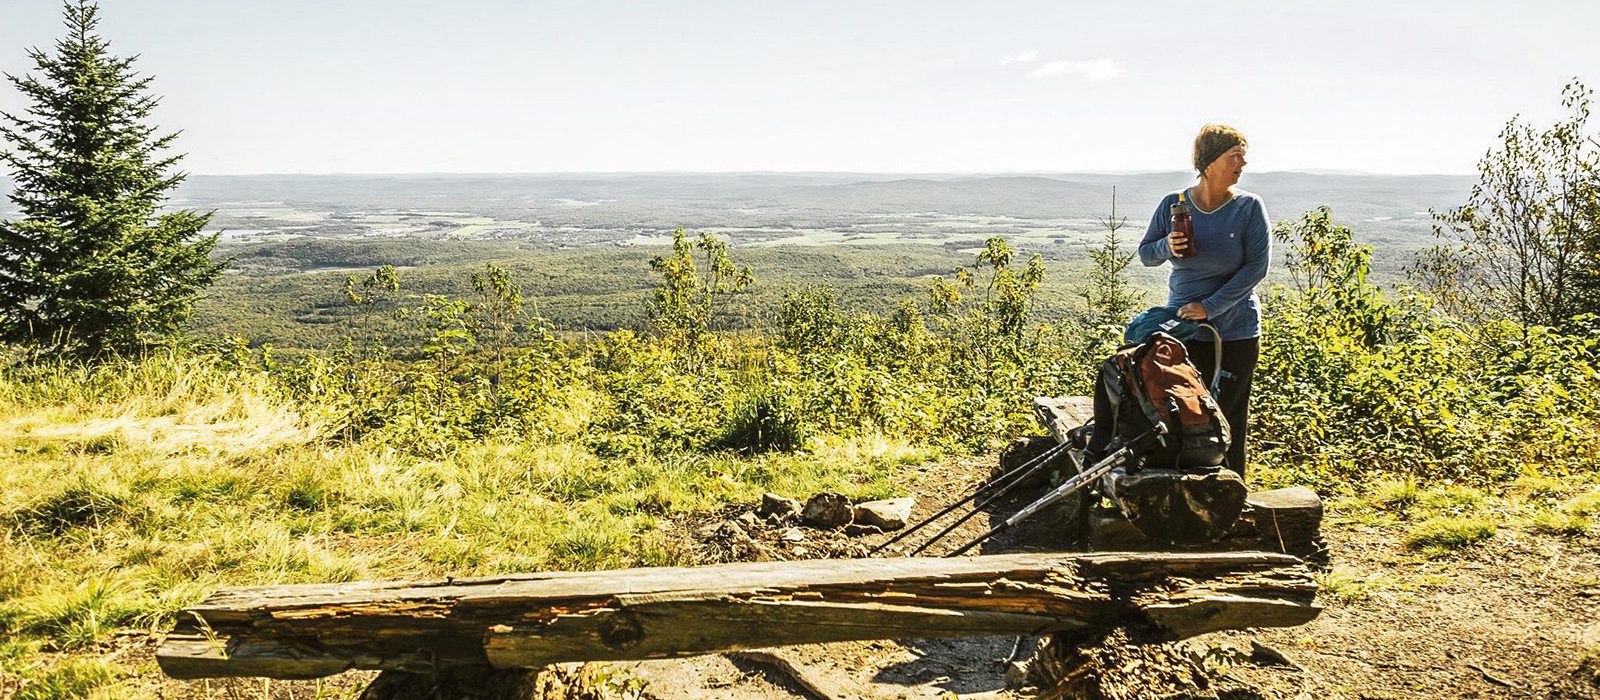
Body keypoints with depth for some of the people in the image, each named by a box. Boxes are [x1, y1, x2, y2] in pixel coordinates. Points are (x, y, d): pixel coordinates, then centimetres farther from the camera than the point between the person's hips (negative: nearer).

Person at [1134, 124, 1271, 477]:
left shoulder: (1249, 207, -5)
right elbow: (1145, 255, 8)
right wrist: (1167, 247, -15)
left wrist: (1210, 307, -16)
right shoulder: (1173, 204, 1)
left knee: (1230, 419, 2)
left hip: (1235, 331, -2)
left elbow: (1257, 266, -9)